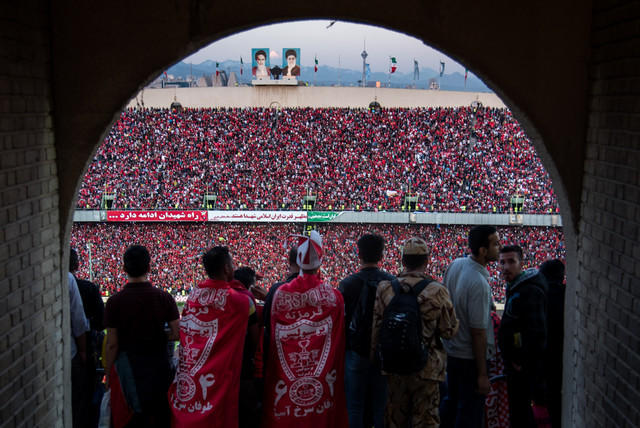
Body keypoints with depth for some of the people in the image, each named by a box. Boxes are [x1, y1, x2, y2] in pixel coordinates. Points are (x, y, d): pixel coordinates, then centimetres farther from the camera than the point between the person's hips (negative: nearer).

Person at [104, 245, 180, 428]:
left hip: (128, 366, -1)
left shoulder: (115, 301, -10)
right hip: (158, 364, 1)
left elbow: (112, 344, -8)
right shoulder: (164, 297, -7)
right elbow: (177, 334, -7)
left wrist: (108, 375, 3)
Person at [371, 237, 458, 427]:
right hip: (426, 367, -3)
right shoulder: (437, 292, -14)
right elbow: (450, 331, -8)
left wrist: (374, 355, 12)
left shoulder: (385, 288, -6)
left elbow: (376, 327, -1)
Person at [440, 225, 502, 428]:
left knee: (451, 402, 22)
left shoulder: (454, 265, -2)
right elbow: (478, 332, -24)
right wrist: (482, 374, -18)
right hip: (470, 356, -8)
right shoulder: (479, 284, -26)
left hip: (451, 350, 8)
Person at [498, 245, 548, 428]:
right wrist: (512, 360, 17)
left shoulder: (530, 291, -21)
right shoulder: (516, 287, 12)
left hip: (524, 367, -10)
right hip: (515, 361, 10)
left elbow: (537, 334, -27)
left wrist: (521, 362, -19)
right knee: (521, 409, 21)